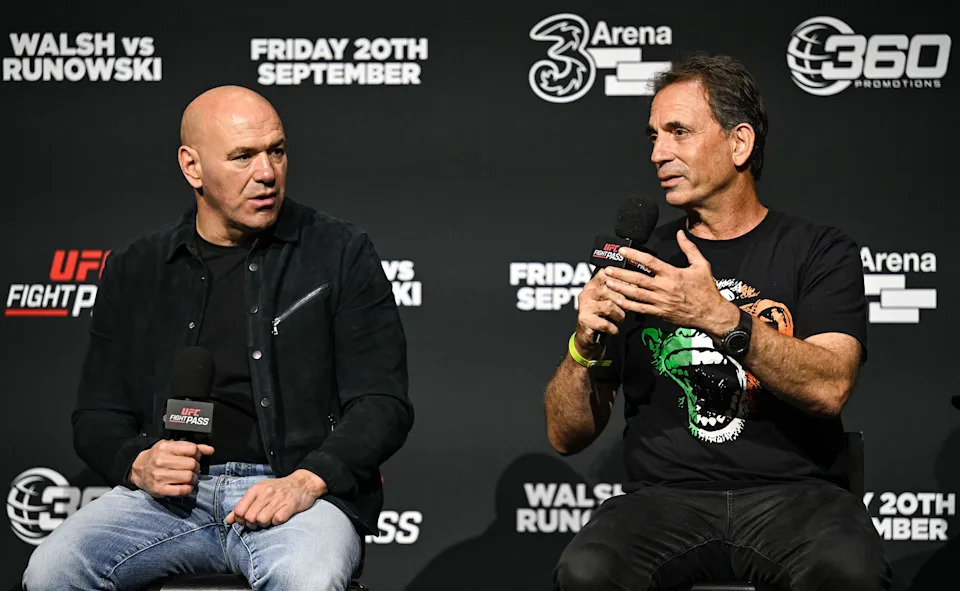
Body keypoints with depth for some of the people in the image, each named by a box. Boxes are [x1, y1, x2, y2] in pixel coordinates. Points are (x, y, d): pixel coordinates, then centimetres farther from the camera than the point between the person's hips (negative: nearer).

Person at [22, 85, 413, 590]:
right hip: (170, 492, 3)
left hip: (299, 486, -3)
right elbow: (98, 415, 18)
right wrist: (139, 464, -5)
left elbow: (383, 403, 2)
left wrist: (307, 481, -15)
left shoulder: (341, 255, 8)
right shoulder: (135, 270, 16)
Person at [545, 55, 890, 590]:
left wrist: (720, 316, -24)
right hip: (667, 495, 2)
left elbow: (829, 389, -11)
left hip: (793, 491, -1)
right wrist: (585, 347, -8)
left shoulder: (820, 251, 8)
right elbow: (567, 437, 12)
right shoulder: (640, 262, 14)